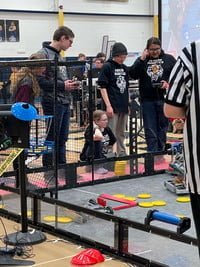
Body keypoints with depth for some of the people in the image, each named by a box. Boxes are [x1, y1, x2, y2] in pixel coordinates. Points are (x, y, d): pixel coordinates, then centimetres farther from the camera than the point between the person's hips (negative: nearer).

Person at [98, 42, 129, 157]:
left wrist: (129, 104, 16)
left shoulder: (125, 68, 13)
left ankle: (122, 154, 23)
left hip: (123, 106, 6)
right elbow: (103, 87, -9)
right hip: (113, 106, -6)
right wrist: (108, 105, -15)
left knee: (121, 133, 14)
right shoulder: (107, 67, -6)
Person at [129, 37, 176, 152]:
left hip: (164, 99, 0)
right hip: (147, 100, 0)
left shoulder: (169, 59, 6)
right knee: (150, 130, -1)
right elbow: (133, 75, -5)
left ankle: (161, 153, 20)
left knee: (163, 128, 8)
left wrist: (168, 83, -13)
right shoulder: (142, 60, 8)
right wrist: (141, 59, -10)